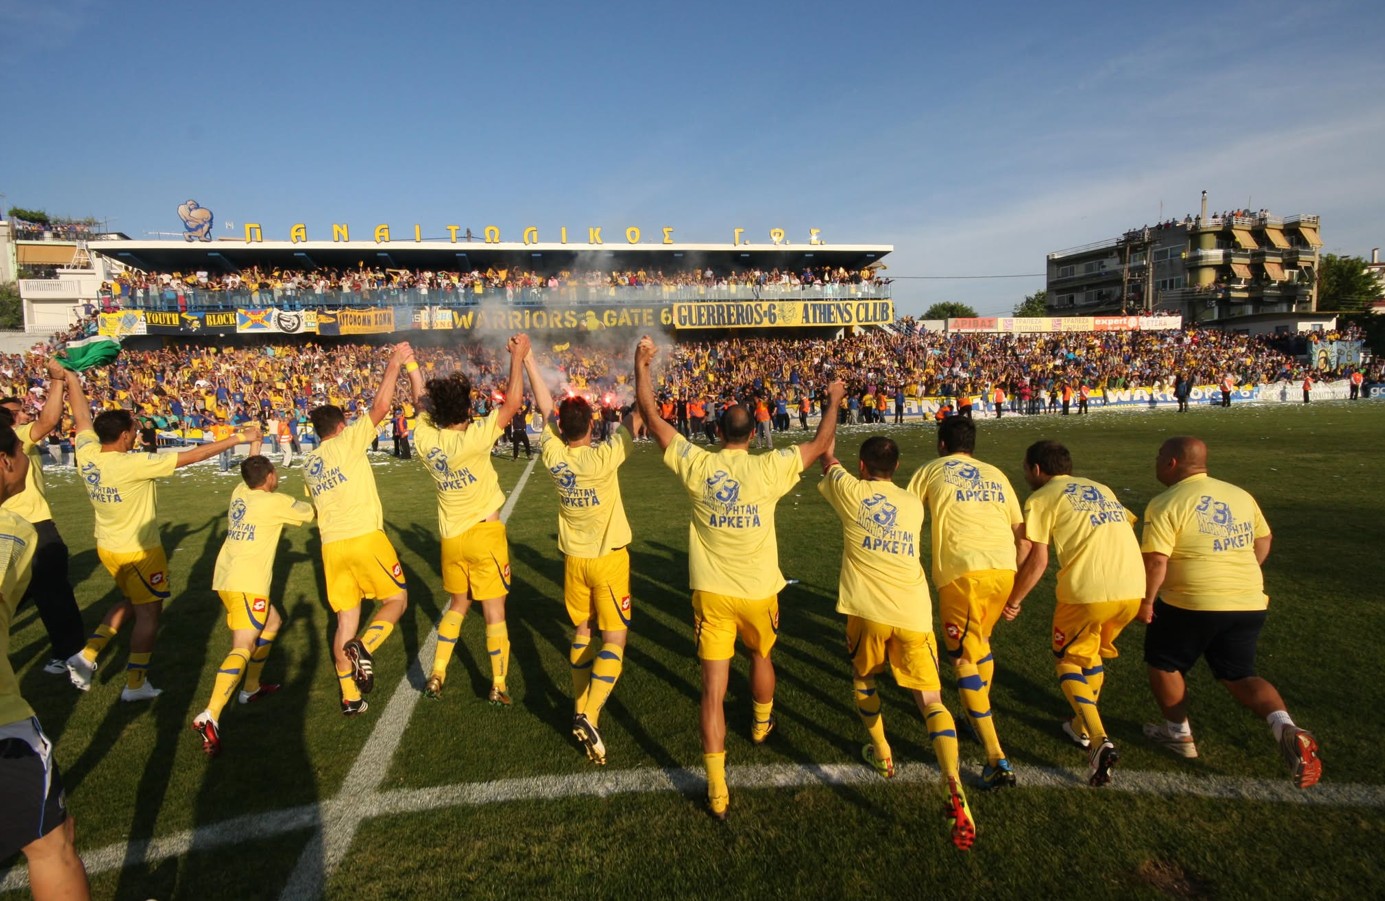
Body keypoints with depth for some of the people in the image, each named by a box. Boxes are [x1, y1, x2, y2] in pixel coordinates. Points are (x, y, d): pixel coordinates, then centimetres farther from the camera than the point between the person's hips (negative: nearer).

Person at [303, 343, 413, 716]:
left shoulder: (308, 463, 17)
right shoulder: (348, 441, -2)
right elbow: (381, 406, -9)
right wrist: (394, 365, -2)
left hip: (331, 545, 6)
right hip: (365, 538, -6)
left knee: (346, 619, 11)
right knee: (397, 600, 8)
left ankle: (350, 698, 13)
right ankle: (364, 646, -20)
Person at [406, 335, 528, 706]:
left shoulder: (425, 438, -6)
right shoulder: (473, 438, -21)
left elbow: (421, 399, 12)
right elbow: (512, 401, -18)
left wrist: (410, 364, 25)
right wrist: (518, 356, -11)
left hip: (452, 538, 5)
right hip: (485, 534, -5)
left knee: (457, 605, 23)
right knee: (494, 612, 5)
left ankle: (436, 676, 23)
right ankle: (498, 688, 12)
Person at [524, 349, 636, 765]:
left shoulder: (553, 456, -10)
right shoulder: (603, 457, -22)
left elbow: (544, 404, 1)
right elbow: (633, 420, -16)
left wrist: (527, 359, 11)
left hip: (574, 559, 5)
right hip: (609, 558, -4)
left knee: (582, 630, 20)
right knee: (614, 637, 1)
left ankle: (580, 710, 23)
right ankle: (589, 715, -14)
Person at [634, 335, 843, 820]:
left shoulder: (696, 465, -10)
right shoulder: (769, 468, -11)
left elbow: (651, 416, -1)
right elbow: (821, 443, 4)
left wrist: (641, 366, 10)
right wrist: (833, 403, 21)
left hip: (711, 593, -1)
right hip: (759, 592, 1)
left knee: (713, 687, 3)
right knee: (761, 656, 30)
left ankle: (717, 790, 4)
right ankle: (762, 724, 57)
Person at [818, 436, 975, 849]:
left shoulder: (851, 491, 4)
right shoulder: (914, 504, 13)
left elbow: (828, 461, 23)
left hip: (868, 612, -2)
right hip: (914, 614, 2)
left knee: (862, 679, 26)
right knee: (931, 701, 3)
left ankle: (882, 755, 35)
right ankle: (954, 789, -14)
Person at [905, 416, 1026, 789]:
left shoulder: (932, 470, 14)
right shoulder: (995, 474, 22)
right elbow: (1021, 533, 19)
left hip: (962, 572, -5)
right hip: (1004, 568, 5)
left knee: (963, 659, 3)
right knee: (980, 639, 28)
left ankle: (997, 760, -2)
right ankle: (982, 719, 40)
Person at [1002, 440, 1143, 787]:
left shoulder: (1041, 499, 3)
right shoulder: (1102, 489, 23)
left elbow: (1037, 560, -4)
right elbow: (1129, 528, 21)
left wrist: (1013, 601, 7)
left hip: (1088, 592, -6)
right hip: (1133, 589, 6)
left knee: (1069, 660, 16)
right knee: (1091, 654, 29)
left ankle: (1099, 740, -2)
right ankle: (1084, 728, 38)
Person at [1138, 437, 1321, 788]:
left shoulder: (1166, 504, -13)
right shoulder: (1240, 495, 9)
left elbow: (1155, 561, -19)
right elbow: (1262, 542, 18)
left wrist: (1146, 601, -7)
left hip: (1191, 604, -6)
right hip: (1249, 603, 6)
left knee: (1164, 664, 18)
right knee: (1238, 675, 19)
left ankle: (1179, 733, 27)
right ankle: (1285, 727, -4)